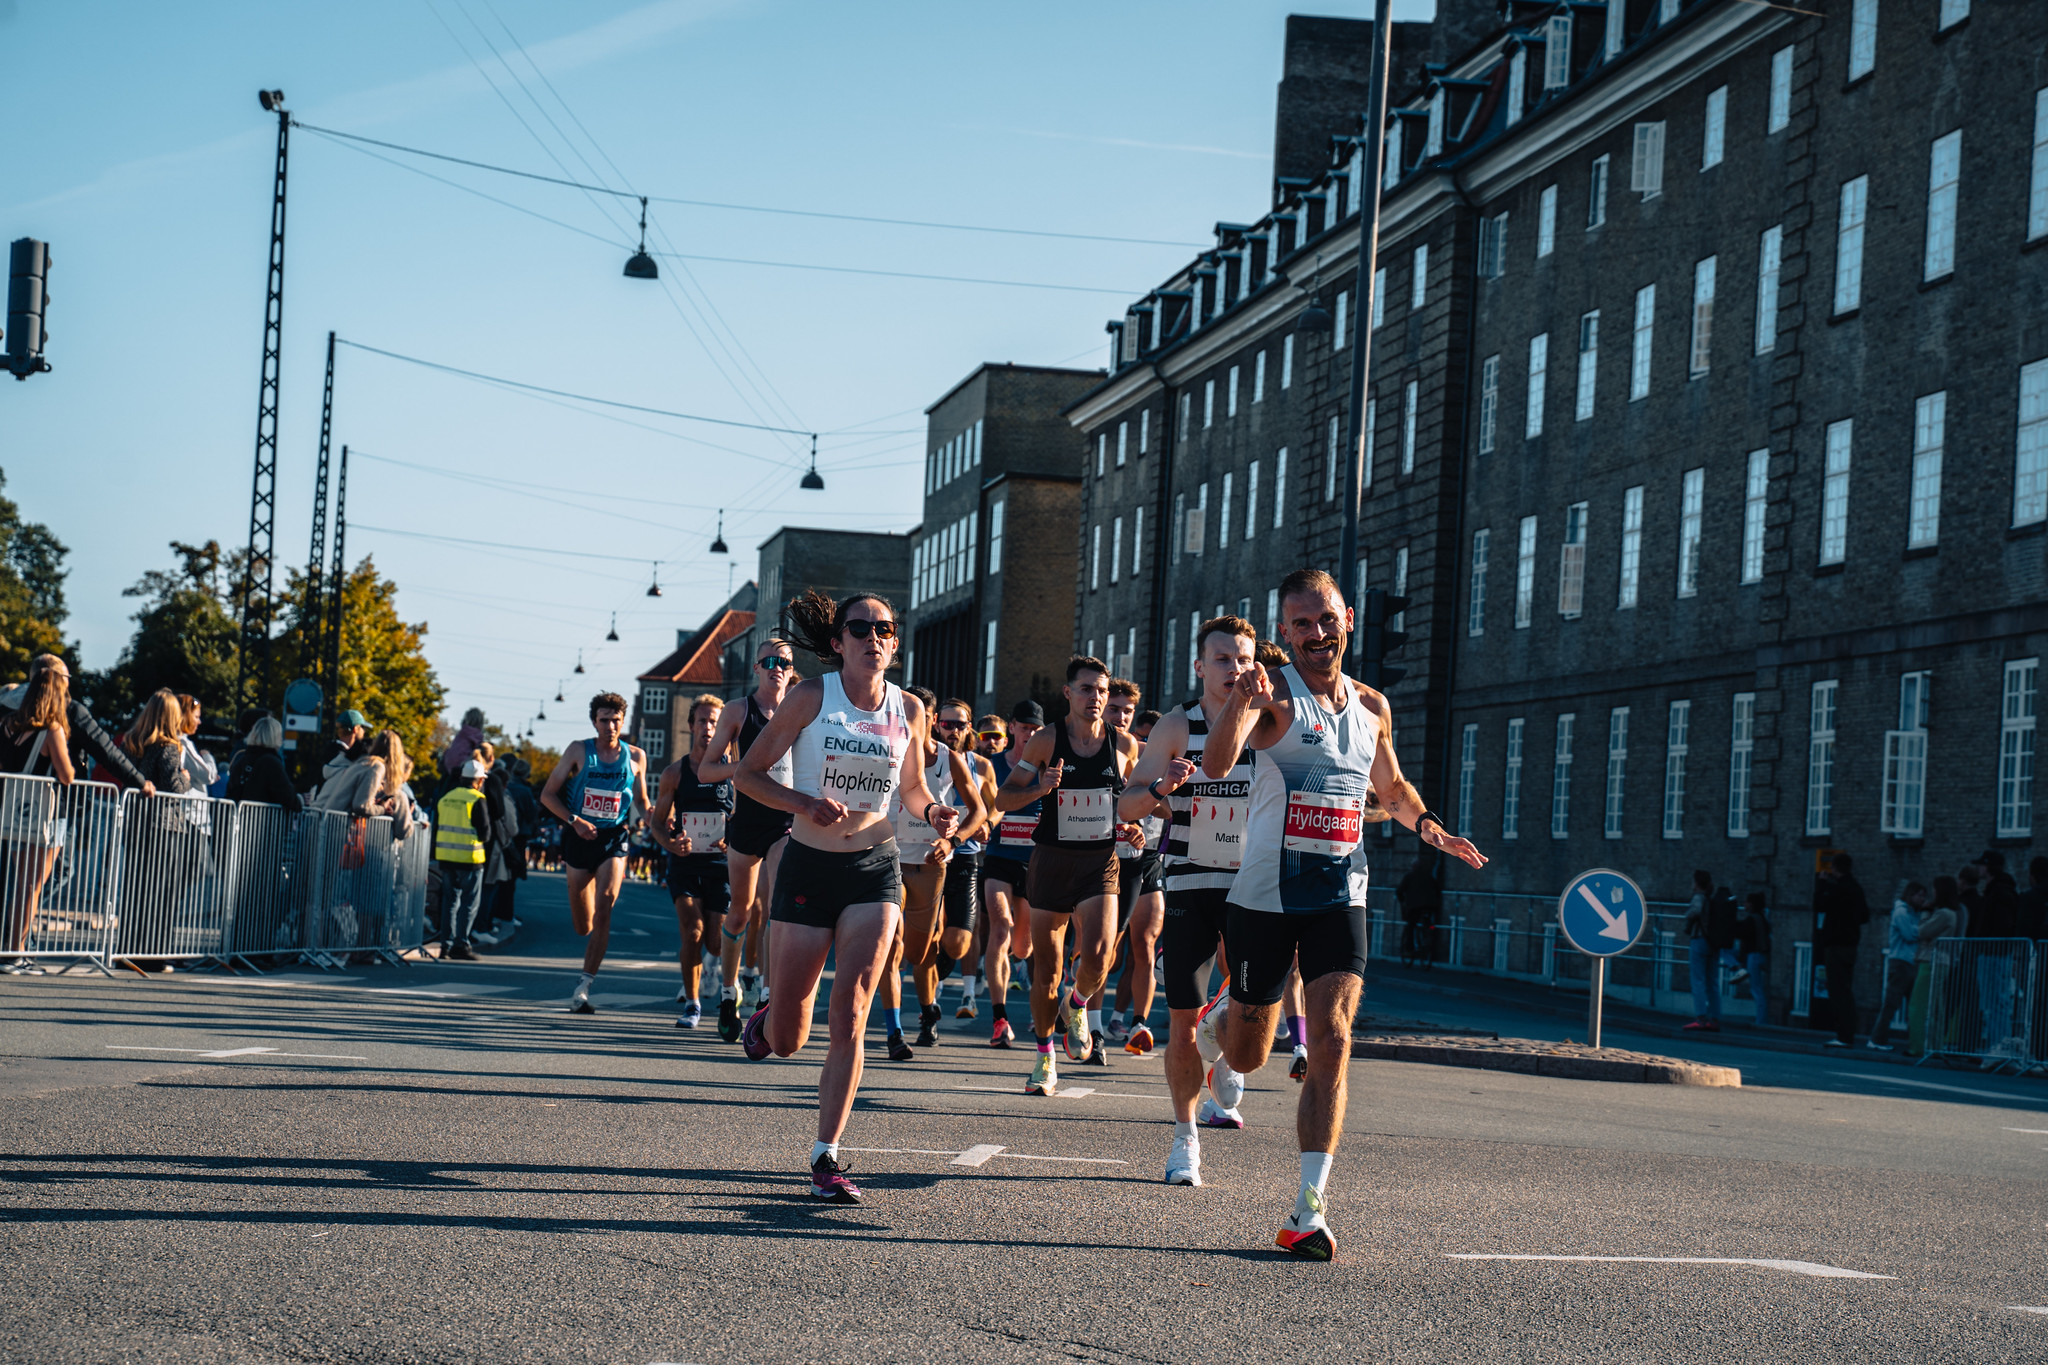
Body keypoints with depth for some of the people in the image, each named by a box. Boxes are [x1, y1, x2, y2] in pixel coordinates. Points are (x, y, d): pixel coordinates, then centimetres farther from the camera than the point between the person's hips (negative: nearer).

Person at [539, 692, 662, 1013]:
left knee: (604, 905, -21)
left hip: (614, 838, 0)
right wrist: (574, 820, -13)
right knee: (583, 926, 4)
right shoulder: (579, 751, 1)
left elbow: (642, 801, 18)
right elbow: (548, 795, 3)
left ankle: (583, 987, -19)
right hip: (580, 837, 1)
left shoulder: (635, 757, 5)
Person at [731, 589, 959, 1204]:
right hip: (808, 865, -1)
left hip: (875, 868, 1)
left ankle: (826, 1157, -6)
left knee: (849, 1015, -13)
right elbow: (749, 772, -3)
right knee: (786, 1041, 5)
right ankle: (768, 1014, 44)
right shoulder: (812, 698, -8)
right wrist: (805, 803, -20)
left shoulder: (909, 709, 1)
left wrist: (933, 812, -5)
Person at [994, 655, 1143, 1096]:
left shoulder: (1124, 745, 3)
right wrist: (1040, 788, -20)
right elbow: (1003, 799, -3)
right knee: (1047, 968, 4)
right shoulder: (1046, 741, -3)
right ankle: (1045, 1060, 22)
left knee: (1097, 956, -21)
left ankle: (1076, 1005, 14)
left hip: (1101, 862, 0)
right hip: (1052, 860, 0)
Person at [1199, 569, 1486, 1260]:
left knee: (1331, 1044, -13)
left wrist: (1429, 827, 6)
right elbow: (1217, 763, -27)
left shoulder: (1372, 707, 9)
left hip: (1340, 898, 3)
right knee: (1247, 1055, 9)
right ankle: (1223, 1016, 50)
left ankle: (1308, 1212, -14)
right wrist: (1240, 703, -46)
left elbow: (1392, 787, 27)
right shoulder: (1274, 696, -8)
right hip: (1266, 896, -3)